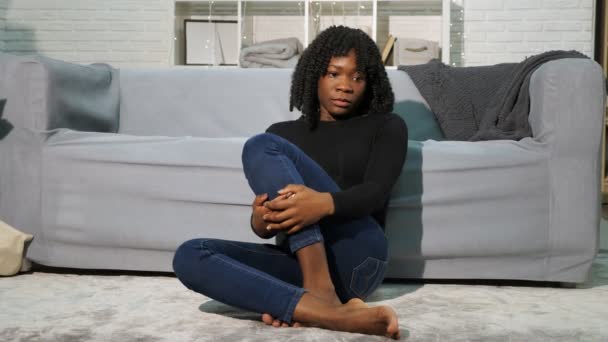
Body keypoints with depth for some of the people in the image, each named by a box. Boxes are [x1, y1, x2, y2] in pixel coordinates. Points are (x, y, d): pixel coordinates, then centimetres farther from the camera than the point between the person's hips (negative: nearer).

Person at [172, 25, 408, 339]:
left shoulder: (386, 126, 15)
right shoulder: (282, 134, 22)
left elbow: (376, 192, -6)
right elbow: (266, 228, 12)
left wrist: (325, 204, -29)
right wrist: (260, 220, -15)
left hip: (355, 259, -3)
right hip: (299, 262, 4)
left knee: (262, 147, -19)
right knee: (190, 256, -25)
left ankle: (321, 291, -32)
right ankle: (332, 312, -38)